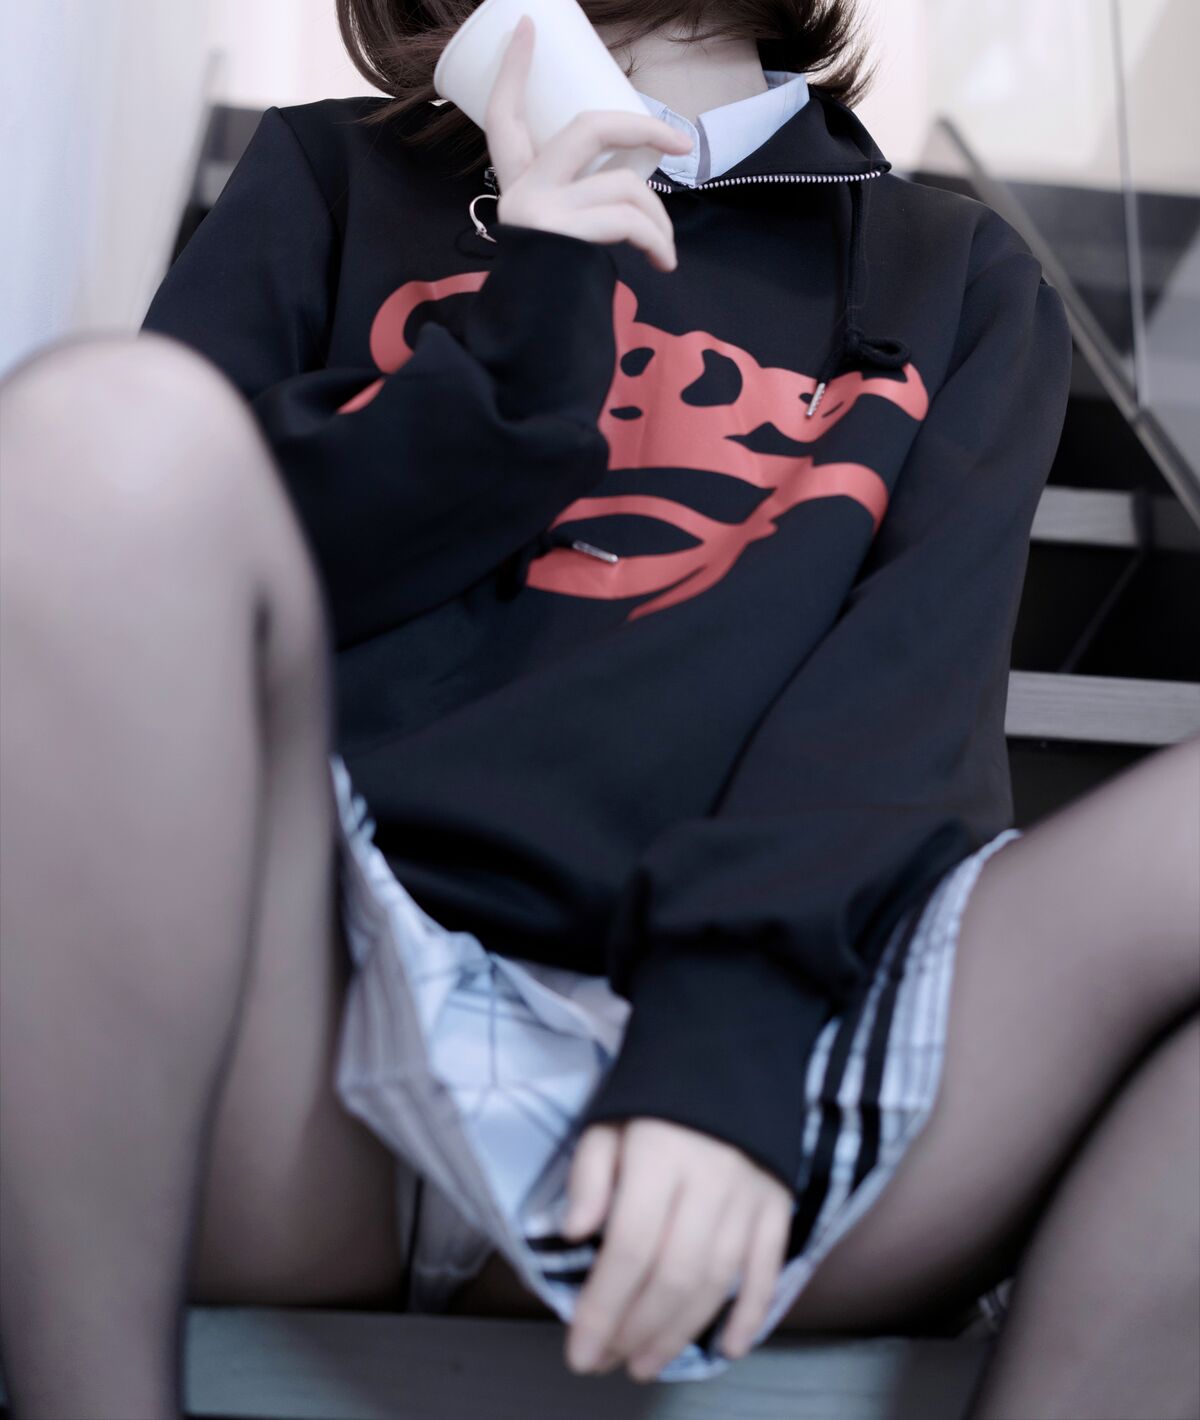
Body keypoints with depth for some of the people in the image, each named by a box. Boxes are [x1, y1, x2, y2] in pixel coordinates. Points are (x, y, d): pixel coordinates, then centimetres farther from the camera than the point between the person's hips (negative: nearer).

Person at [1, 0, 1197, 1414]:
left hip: (770, 1036, 1)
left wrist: (733, 1034, -15)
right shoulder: (336, 175, 20)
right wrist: (514, 374, -3)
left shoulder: (959, 277, 20)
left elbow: (914, 670, 2)